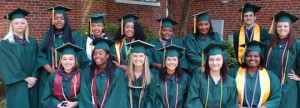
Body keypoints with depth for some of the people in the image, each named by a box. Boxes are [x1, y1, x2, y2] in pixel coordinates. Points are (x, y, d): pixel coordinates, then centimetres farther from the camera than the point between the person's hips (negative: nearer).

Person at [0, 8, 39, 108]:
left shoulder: (32, 42, 9)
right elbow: (9, 65, -10)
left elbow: (36, 61, 5)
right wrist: (26, 78, -13)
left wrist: (34, 77, -9)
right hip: (16, 84, -4)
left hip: (33, 82, 4)